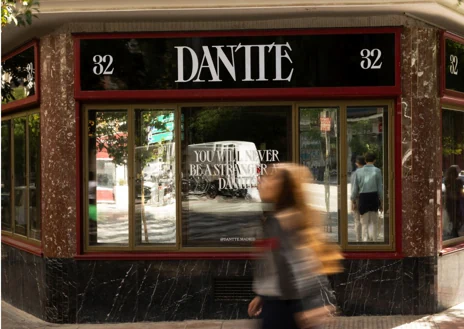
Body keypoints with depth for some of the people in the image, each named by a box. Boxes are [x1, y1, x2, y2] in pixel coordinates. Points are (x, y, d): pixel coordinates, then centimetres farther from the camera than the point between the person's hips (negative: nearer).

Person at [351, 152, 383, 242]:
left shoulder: (358, 171, 2)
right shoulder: (377, 171, -2)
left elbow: (355, 187, 3)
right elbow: (380, 187, -1)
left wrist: (353, 201, 12)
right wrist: (381, 202, 6)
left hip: (362, 198, 0)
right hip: (374, 196, 0)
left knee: (364, 223, 7)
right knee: (375, 222, 16)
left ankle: (365, 240, -4)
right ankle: (374, 240, 21)